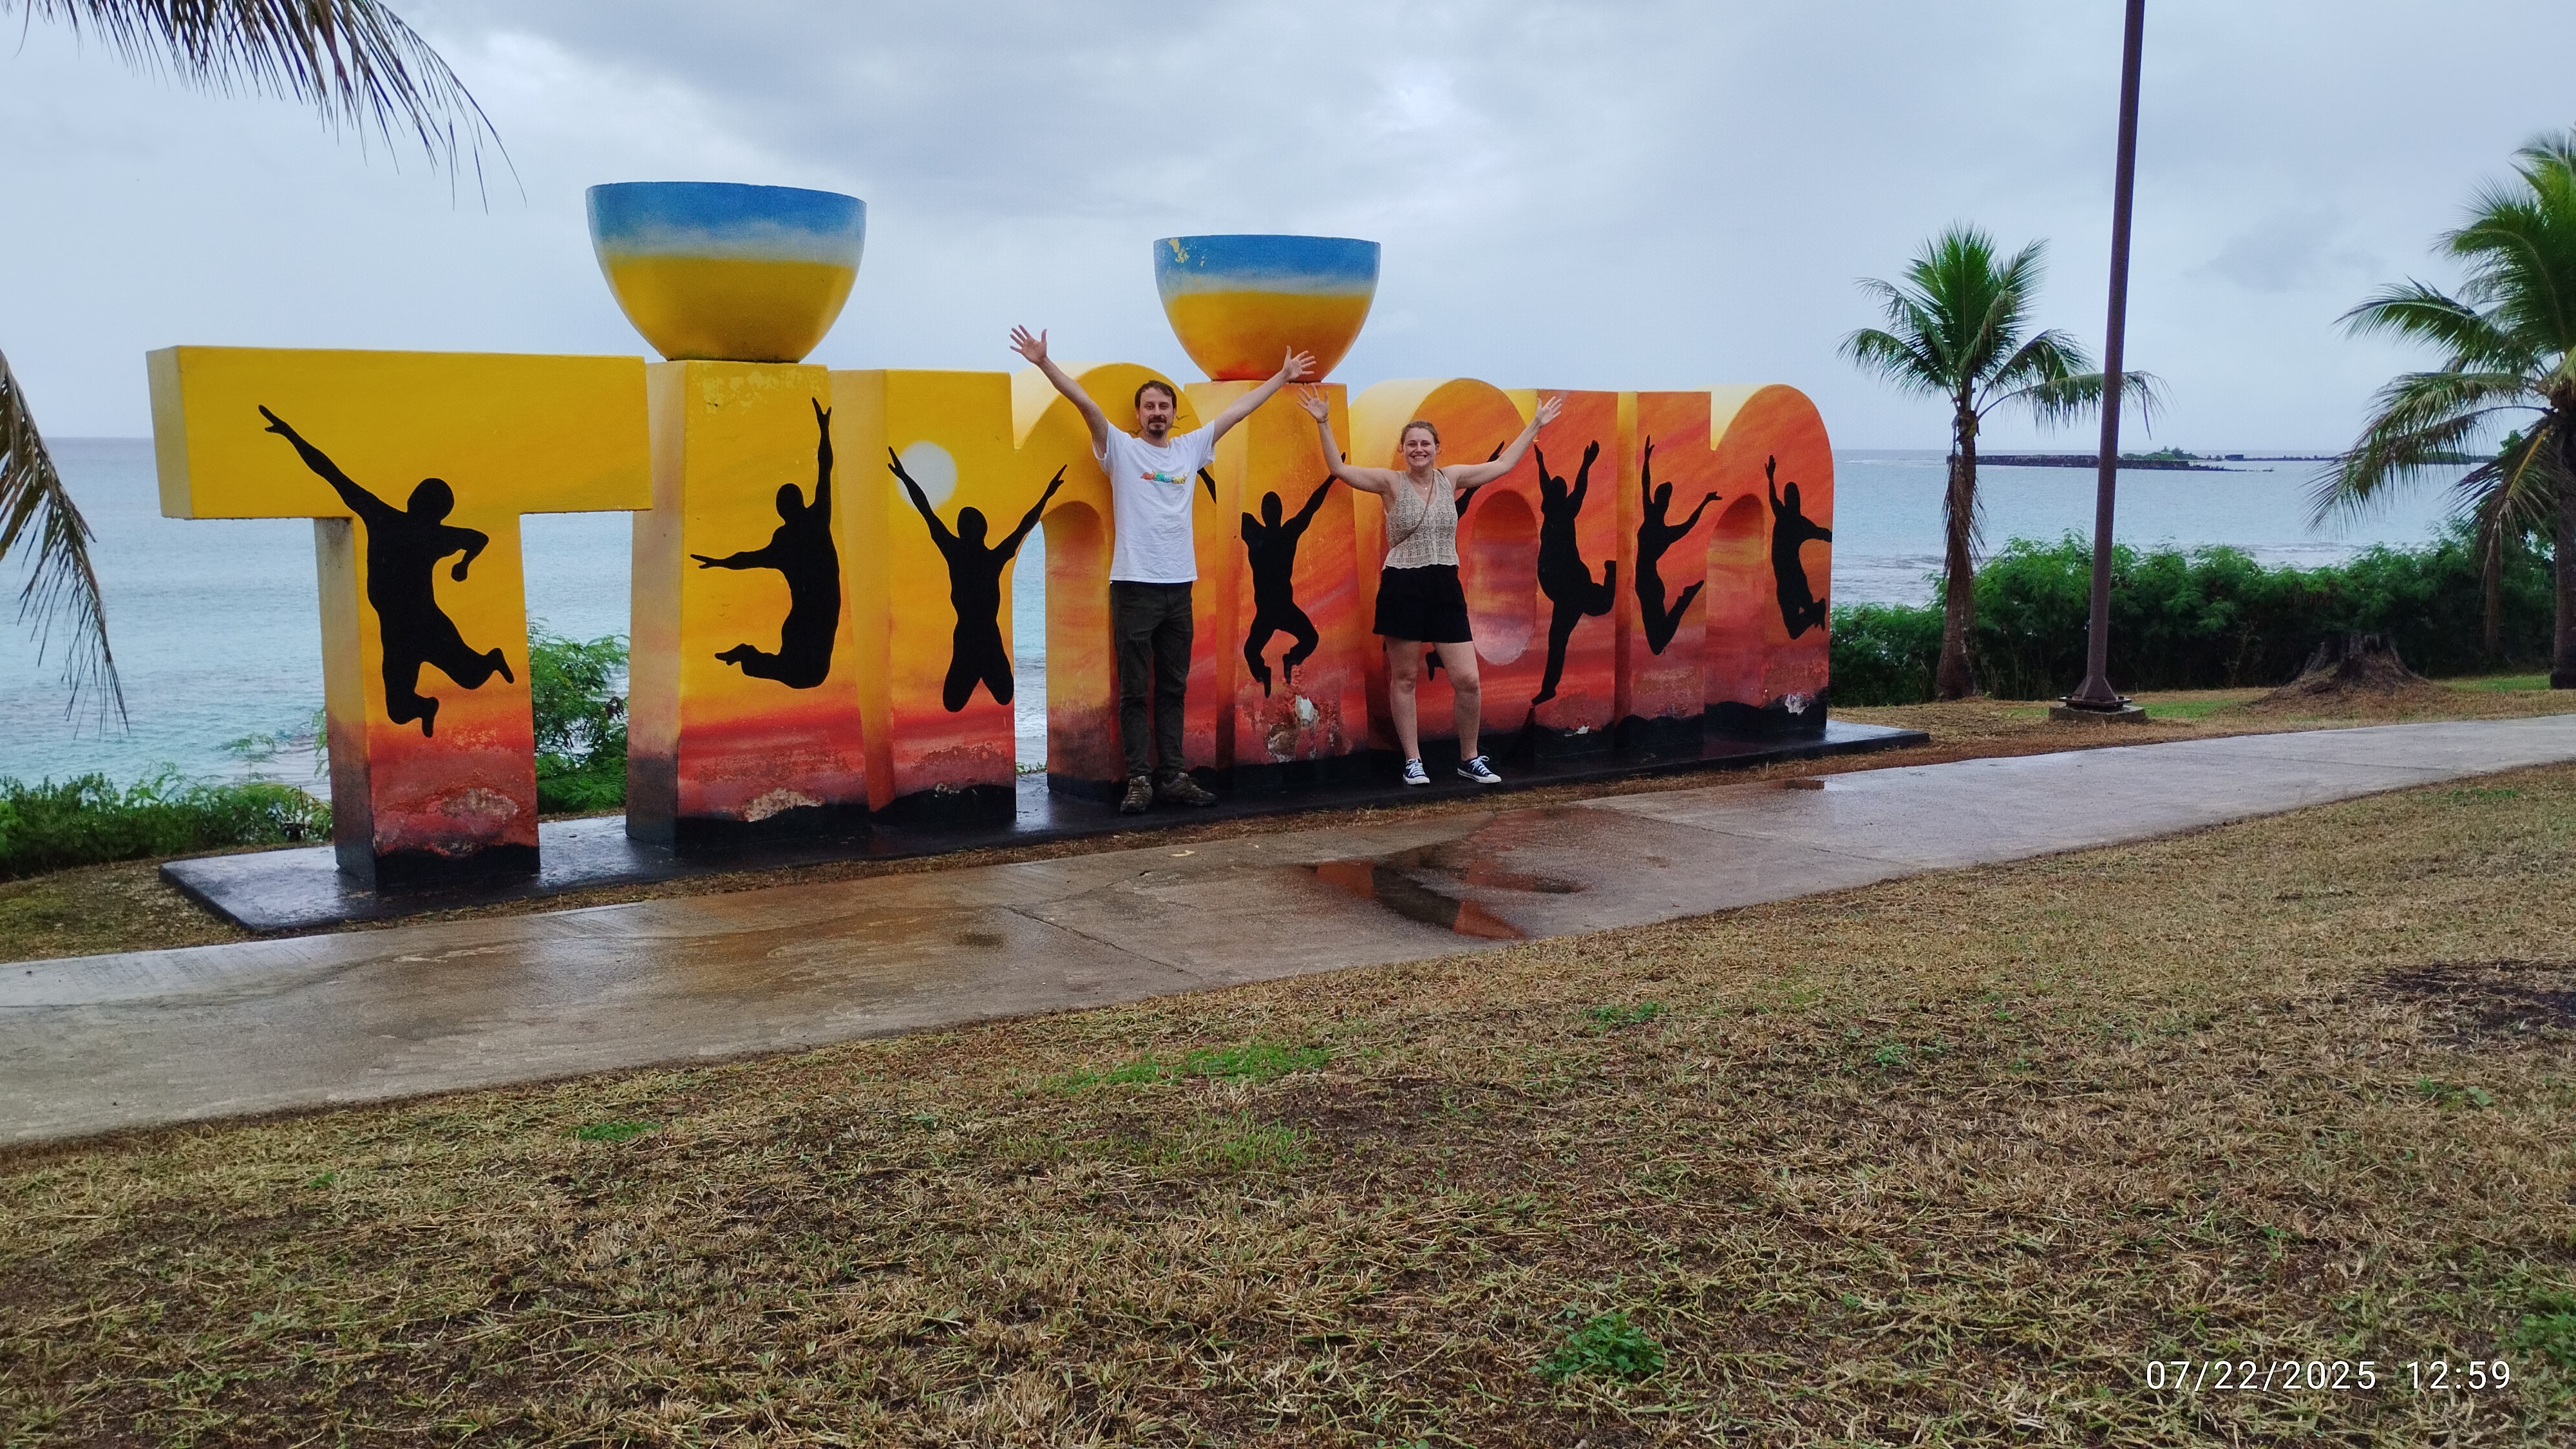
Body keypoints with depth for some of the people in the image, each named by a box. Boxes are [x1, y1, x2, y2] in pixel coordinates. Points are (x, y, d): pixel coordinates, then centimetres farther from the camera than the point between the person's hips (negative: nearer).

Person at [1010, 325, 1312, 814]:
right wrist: (1044, 364, -21)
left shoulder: (1191, 448, 10)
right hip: (1134, 585, -4)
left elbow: (1239, 409, 15)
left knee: (1173, 688, 10)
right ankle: (1139, 780, 4)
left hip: (1179, 586, 4)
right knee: (1135, 690, 0)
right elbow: (1085, 402, -11)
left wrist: (1282, 377, 19)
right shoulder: (1120, 449, 0)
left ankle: (1172, 777, 15)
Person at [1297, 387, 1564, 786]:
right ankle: (1413, 761, 17)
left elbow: (1503, 464, 16)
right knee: (1405, 678, 5)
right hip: (1402, 588, -3)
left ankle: (1470, 760, 15)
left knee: (1468, 680, -2)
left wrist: (1535, 424, 18)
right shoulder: (1391, 482, -2)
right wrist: (1324, 424, -17)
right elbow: (1341, 470, -9)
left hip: (1445, 588, 3)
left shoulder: (1451, 478, 8)